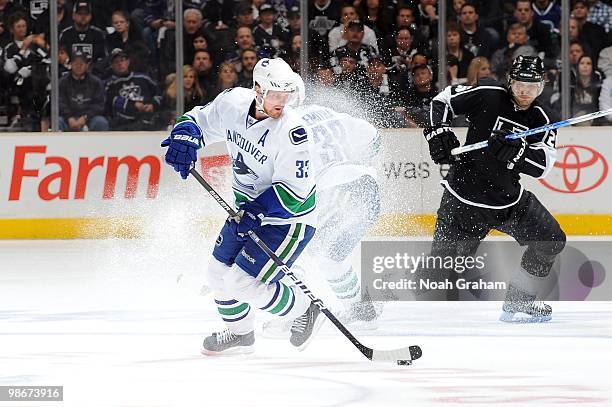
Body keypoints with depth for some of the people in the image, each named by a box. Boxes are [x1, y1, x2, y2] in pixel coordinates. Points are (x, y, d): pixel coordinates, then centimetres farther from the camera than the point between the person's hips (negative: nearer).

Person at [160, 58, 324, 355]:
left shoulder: (291, 132, -28)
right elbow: (202, 120, 8)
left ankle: (305, 310, 9)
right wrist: (185, 135, -14)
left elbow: (294, 190, -27)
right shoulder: (233, 102, -10)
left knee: (244, 283, -14)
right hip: (249, 209, 7)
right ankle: (240, 334, 37)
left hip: (289, 219, -7)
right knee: (219, 272, 13)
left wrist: (257, 211, -34)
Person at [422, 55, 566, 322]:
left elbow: (541, 166, -12)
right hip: (465, 196, -5)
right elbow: (443, 100, 2)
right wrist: (439, 133, -12)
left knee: (551, 240, 1)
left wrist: (514, 150, -28)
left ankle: (518, 302, 12)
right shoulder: (488, 97, -9)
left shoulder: (542, 121, 1)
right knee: (444, 259, -10)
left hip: (509, 198, 5)